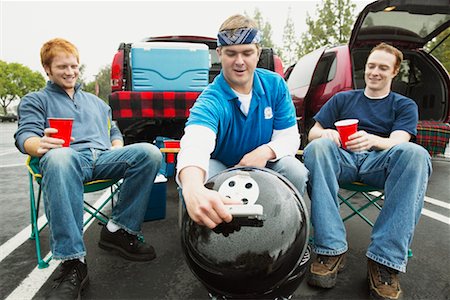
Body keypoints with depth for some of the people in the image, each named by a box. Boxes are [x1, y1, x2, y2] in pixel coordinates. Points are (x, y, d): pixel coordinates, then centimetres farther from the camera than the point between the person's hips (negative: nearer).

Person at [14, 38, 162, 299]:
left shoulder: (96, 101, 35)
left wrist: (117, 151, 6)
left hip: (104, 157, 4)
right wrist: (39, 144, -20)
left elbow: (114, 132, 32)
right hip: (69, 157, -3)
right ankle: (73, 264, -40)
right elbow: (25, 135, 7)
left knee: (149, 153, -28)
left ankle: (119, 230, -19)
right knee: (58, 159, -43)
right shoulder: (35, 100, 23)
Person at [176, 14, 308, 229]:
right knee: (197, 178, -34)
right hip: (220, 166, -2)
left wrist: (266, 151, -32)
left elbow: (289, 136, -7)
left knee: (296, 171, -28)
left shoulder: (275, 85, -9)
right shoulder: (212, 100, -26)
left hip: (263, 164, 3)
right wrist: (193, 190, -71)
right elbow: (195, 144, -48)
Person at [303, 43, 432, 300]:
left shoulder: (405, 105, 19)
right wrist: (326, 133, -12)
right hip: (343, 160, 1)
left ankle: (386, 259, -35)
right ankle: (331, 249, -34)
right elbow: (312, 133, 14)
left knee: (416, 154, -34)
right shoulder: (343, 99, 23)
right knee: (317, 148, -33)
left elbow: (398, 143, -2)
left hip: (380, 163, 0)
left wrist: (372, 140, -27)